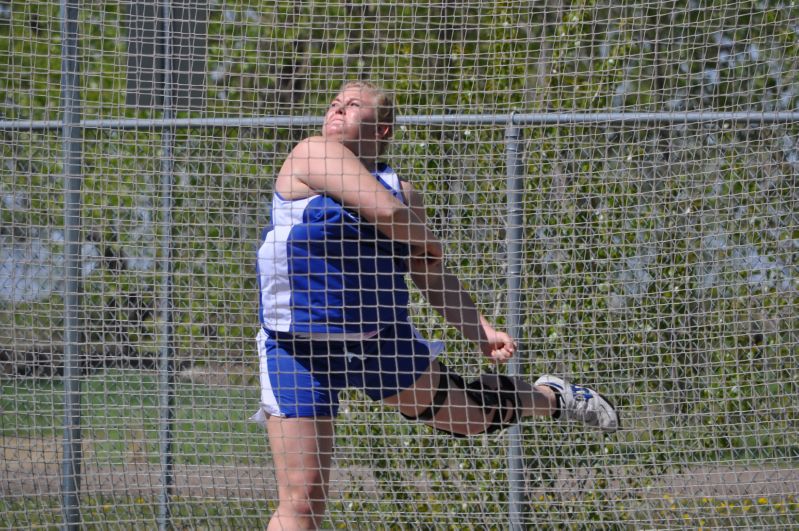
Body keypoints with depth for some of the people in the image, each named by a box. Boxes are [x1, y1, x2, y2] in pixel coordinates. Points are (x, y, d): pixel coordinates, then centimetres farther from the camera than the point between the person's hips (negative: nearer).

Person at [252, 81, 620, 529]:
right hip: (300, 351, -4)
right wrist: (429, 245, -1)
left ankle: (552, 397, 50)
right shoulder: (315, 153, -10)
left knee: (469, 415, 19)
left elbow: (432, 276, 16)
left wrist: (480, 329, 5)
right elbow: (385, 212, -21)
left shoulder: (402, 190, 7)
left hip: (382, 337, 4)